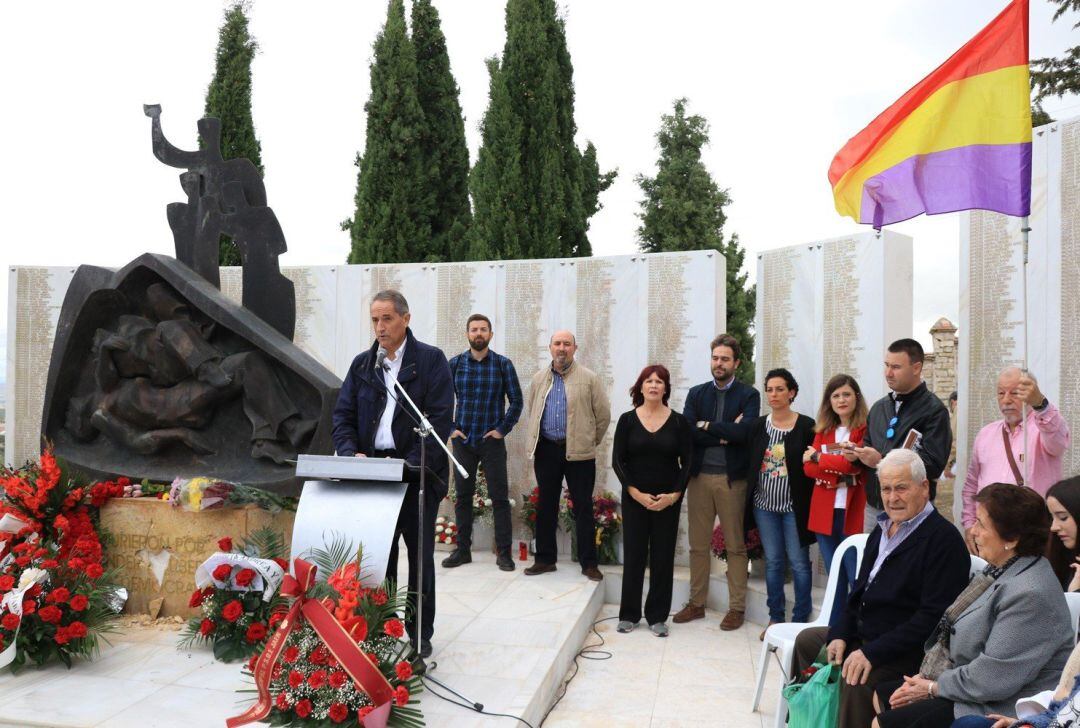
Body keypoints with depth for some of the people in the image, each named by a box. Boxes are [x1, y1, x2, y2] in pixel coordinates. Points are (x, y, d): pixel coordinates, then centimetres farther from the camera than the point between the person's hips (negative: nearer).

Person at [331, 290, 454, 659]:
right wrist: (351, 453, -11)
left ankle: (419, 634, 20)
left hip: (416, 473, -3)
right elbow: (343, 415, 8)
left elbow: (440, 419, -11)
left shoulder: (431, 359, -3)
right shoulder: (362, 364, 11)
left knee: (420, 555, 7)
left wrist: (410, 463, -19)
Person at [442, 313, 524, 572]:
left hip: (492, 441, -2)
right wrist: (450, 428, 2)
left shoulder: (503, 364, -1)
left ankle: (503, 553, 8)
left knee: (499, 497, 0)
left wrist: (503, 429, -4)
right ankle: (463, 549, 19)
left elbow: (516, 400, 2)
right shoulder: (455, 364, 3)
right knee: (463, 496, 8)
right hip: (463, 441, 2)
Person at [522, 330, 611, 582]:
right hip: (546, 450, 4)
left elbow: (603, 415, 1)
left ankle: (588, 563, 11)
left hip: (578, 452, -3)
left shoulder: (589, 378, -3)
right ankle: (545, 559, 21)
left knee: (583, 507, 2)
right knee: (546, 506, 10)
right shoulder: (539, 379, 9)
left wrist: (590, 441, 5)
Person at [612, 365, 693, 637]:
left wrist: (675, 494, -11)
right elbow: (618, 460, -3)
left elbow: (687, 462, 0)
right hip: (634, 499, 0)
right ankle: (629, 614, 17)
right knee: (633, 555, 5)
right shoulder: (627, 420, 0)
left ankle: (657, 616, 17)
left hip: (668, 500, 0)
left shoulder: (679, 422, 0)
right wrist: (636, 493, -12)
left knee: (663, 557, 6)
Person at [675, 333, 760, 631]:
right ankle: (696, 603, 23)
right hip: (699, 476, 3)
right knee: (698, 545, 11)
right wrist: (724, 435, -12)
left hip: (733, 478, -3)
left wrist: (706, 425, -11)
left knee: (736, 546, 6)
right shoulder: (696, 393, 8)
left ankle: (737, 607, 18)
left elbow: (744, 431, -17)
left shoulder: (749, 395, -1)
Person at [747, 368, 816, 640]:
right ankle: (775, 617, 23)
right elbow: (750, 463, 7)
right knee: (773, 561, 12)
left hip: (794, 506, -3)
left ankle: (801, 620, 16)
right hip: (764, 505, 4)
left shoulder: (806, 426, -6)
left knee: (799, 562, 3)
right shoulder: (758, 425, 5)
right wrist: (750, 502, 5)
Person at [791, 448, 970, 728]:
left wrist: (873, 652, -26)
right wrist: (840, 635, 2)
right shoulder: (881, 530, 12)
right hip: (862, 635, 10)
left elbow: (932, 616, -23)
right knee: (806, 640, 16)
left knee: (858, 679, -32)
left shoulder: (944, 539, -17)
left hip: (906, 652, -9)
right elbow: (859, 591, 18)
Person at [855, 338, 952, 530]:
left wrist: (882, 461, -20)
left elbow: (933, 465, -18)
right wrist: (857, 453, -2)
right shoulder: (879, 406, 12)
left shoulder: (934, 411, -9)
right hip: (873, 505, 6)